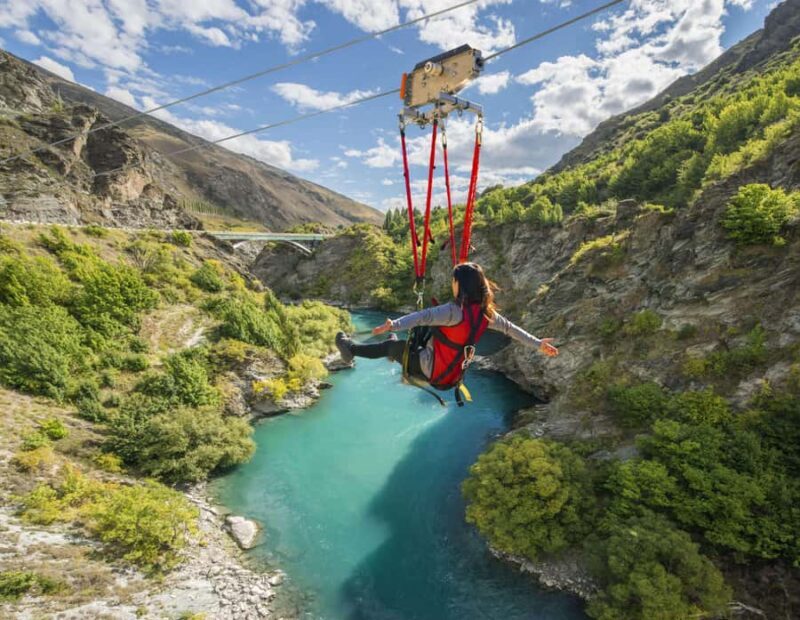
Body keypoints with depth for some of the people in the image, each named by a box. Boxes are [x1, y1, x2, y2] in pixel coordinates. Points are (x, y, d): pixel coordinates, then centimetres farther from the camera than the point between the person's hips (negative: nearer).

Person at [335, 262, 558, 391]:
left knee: (392, 346, 9)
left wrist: (393, 325, -47)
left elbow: (424, 317, -37)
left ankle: (351, 349, 21)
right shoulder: (486, 313, -3)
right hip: (452, 376, 7)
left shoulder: (455, 310, -26)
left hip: (430, 370, -7)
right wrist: (538, 344, 18)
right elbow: (511, 328, 6)